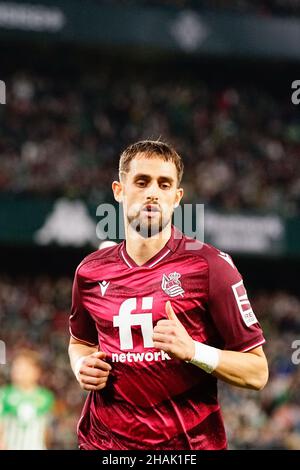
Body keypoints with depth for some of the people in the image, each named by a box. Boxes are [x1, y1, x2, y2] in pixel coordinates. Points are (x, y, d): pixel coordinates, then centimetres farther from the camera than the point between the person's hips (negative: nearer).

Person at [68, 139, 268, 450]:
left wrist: (192, 350, -22)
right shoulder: (91, 271, 3)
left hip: (190, 443, -3)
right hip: (103, 442, 3)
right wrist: (82, 365, 1)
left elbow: (257, 373, -8)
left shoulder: (210, 265, -9)